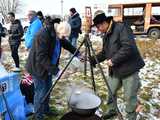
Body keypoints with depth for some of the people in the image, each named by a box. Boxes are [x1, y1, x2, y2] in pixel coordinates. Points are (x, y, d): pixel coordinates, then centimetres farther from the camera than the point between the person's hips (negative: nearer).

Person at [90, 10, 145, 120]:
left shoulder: (122, 28, -16)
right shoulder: (106, 35, 11)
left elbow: (129, 47, -26)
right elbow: (104, 53, 19)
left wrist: (113, 60, -24)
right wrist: (93, 60, 7)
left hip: (129, 70, -8)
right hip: (115, 70, 8)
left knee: (130, 96, 3)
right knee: (110, 92, 16)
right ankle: (111, 111, 40)